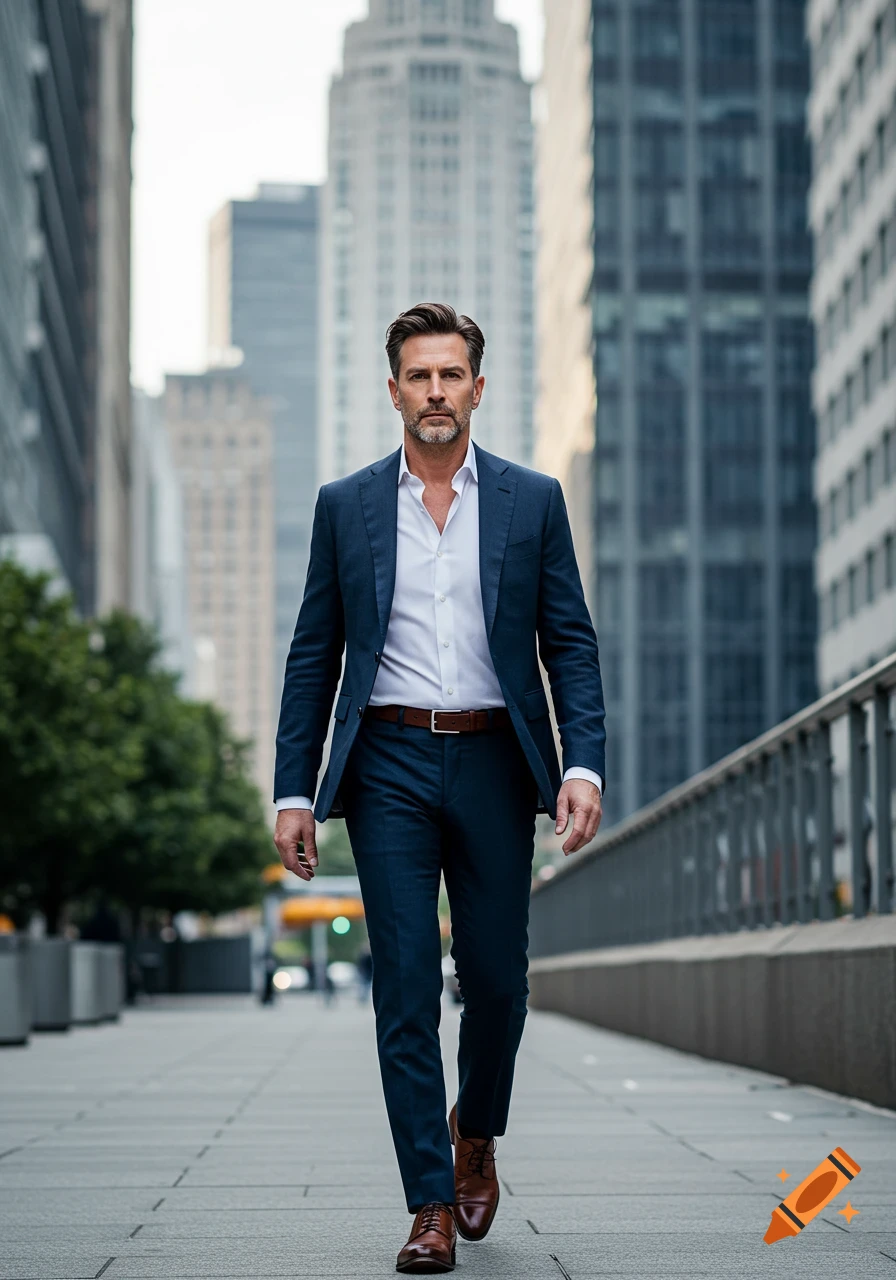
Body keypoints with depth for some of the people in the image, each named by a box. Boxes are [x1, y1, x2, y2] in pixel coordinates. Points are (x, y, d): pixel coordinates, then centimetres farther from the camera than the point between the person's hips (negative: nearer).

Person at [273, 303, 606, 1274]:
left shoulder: (533, 501, 7)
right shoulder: (345, 506, 8)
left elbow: (570, 644, 5)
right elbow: (313, 656, 8)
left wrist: (584, 764, -9)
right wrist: (293, 791, 2)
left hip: (495, 762, 1)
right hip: (390, 765, 0)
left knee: (496, 977, 5)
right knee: (406, 988, -4)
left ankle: (475, 1133, 34)